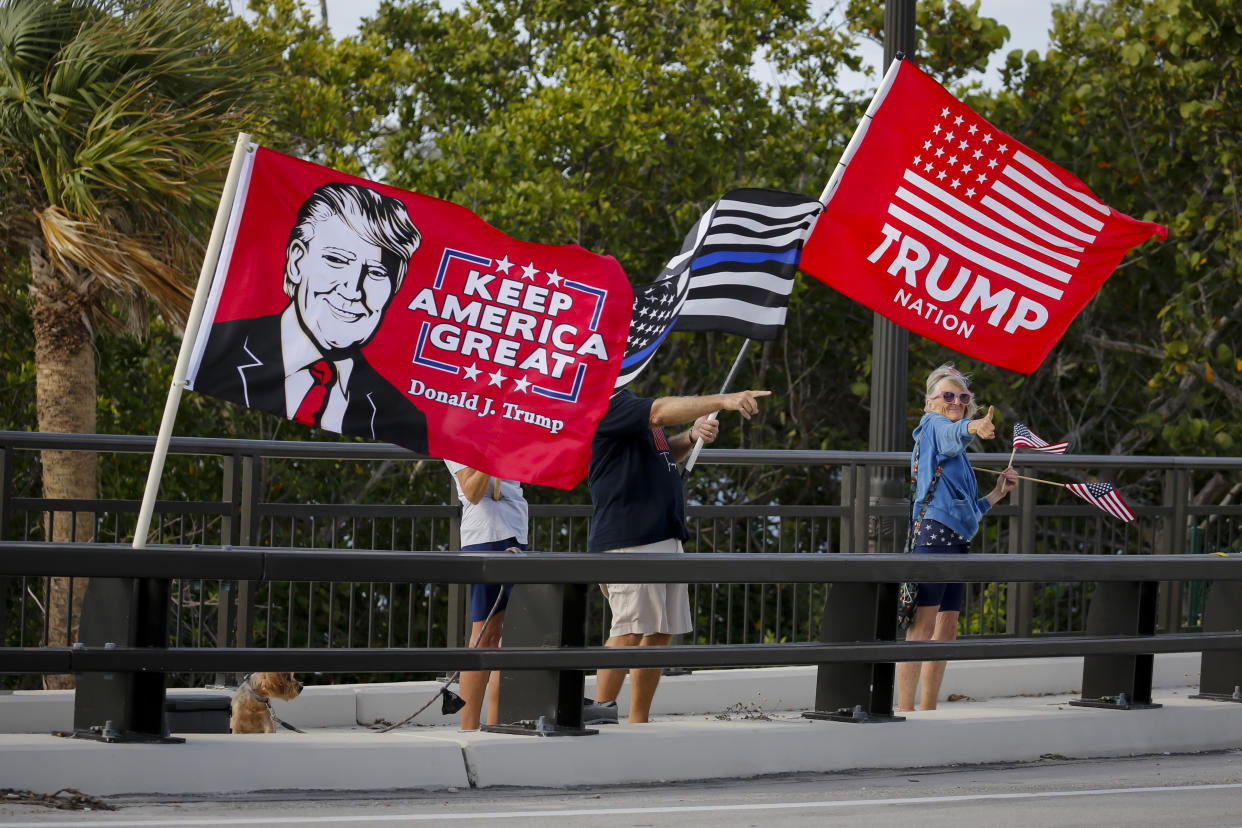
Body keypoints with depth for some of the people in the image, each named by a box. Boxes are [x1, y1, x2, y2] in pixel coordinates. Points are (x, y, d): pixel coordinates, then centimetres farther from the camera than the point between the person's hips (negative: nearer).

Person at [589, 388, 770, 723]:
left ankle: (638, 724, 12)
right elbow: (661, 412, -25)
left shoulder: (626, 401, 20)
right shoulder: (605, 406, -11)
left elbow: (662, 454, 32)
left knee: (659, 633, 7)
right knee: (630, 631, -15)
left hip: (665, 537, 10)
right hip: (627, 541, -10)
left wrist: (691, 437, 11)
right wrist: (723, 401, -30)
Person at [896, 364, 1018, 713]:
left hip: (956, 541, 10)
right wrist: (975, 428, -47)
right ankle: (904, 712, -17)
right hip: (932, 533, -10)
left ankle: (928, 711, 15)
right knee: (923, 625, -13)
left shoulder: (957, 457, 26)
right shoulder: (932, 425, 1)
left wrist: (997, 493, 20)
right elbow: (954, 434, -26)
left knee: (946, 629, 10)